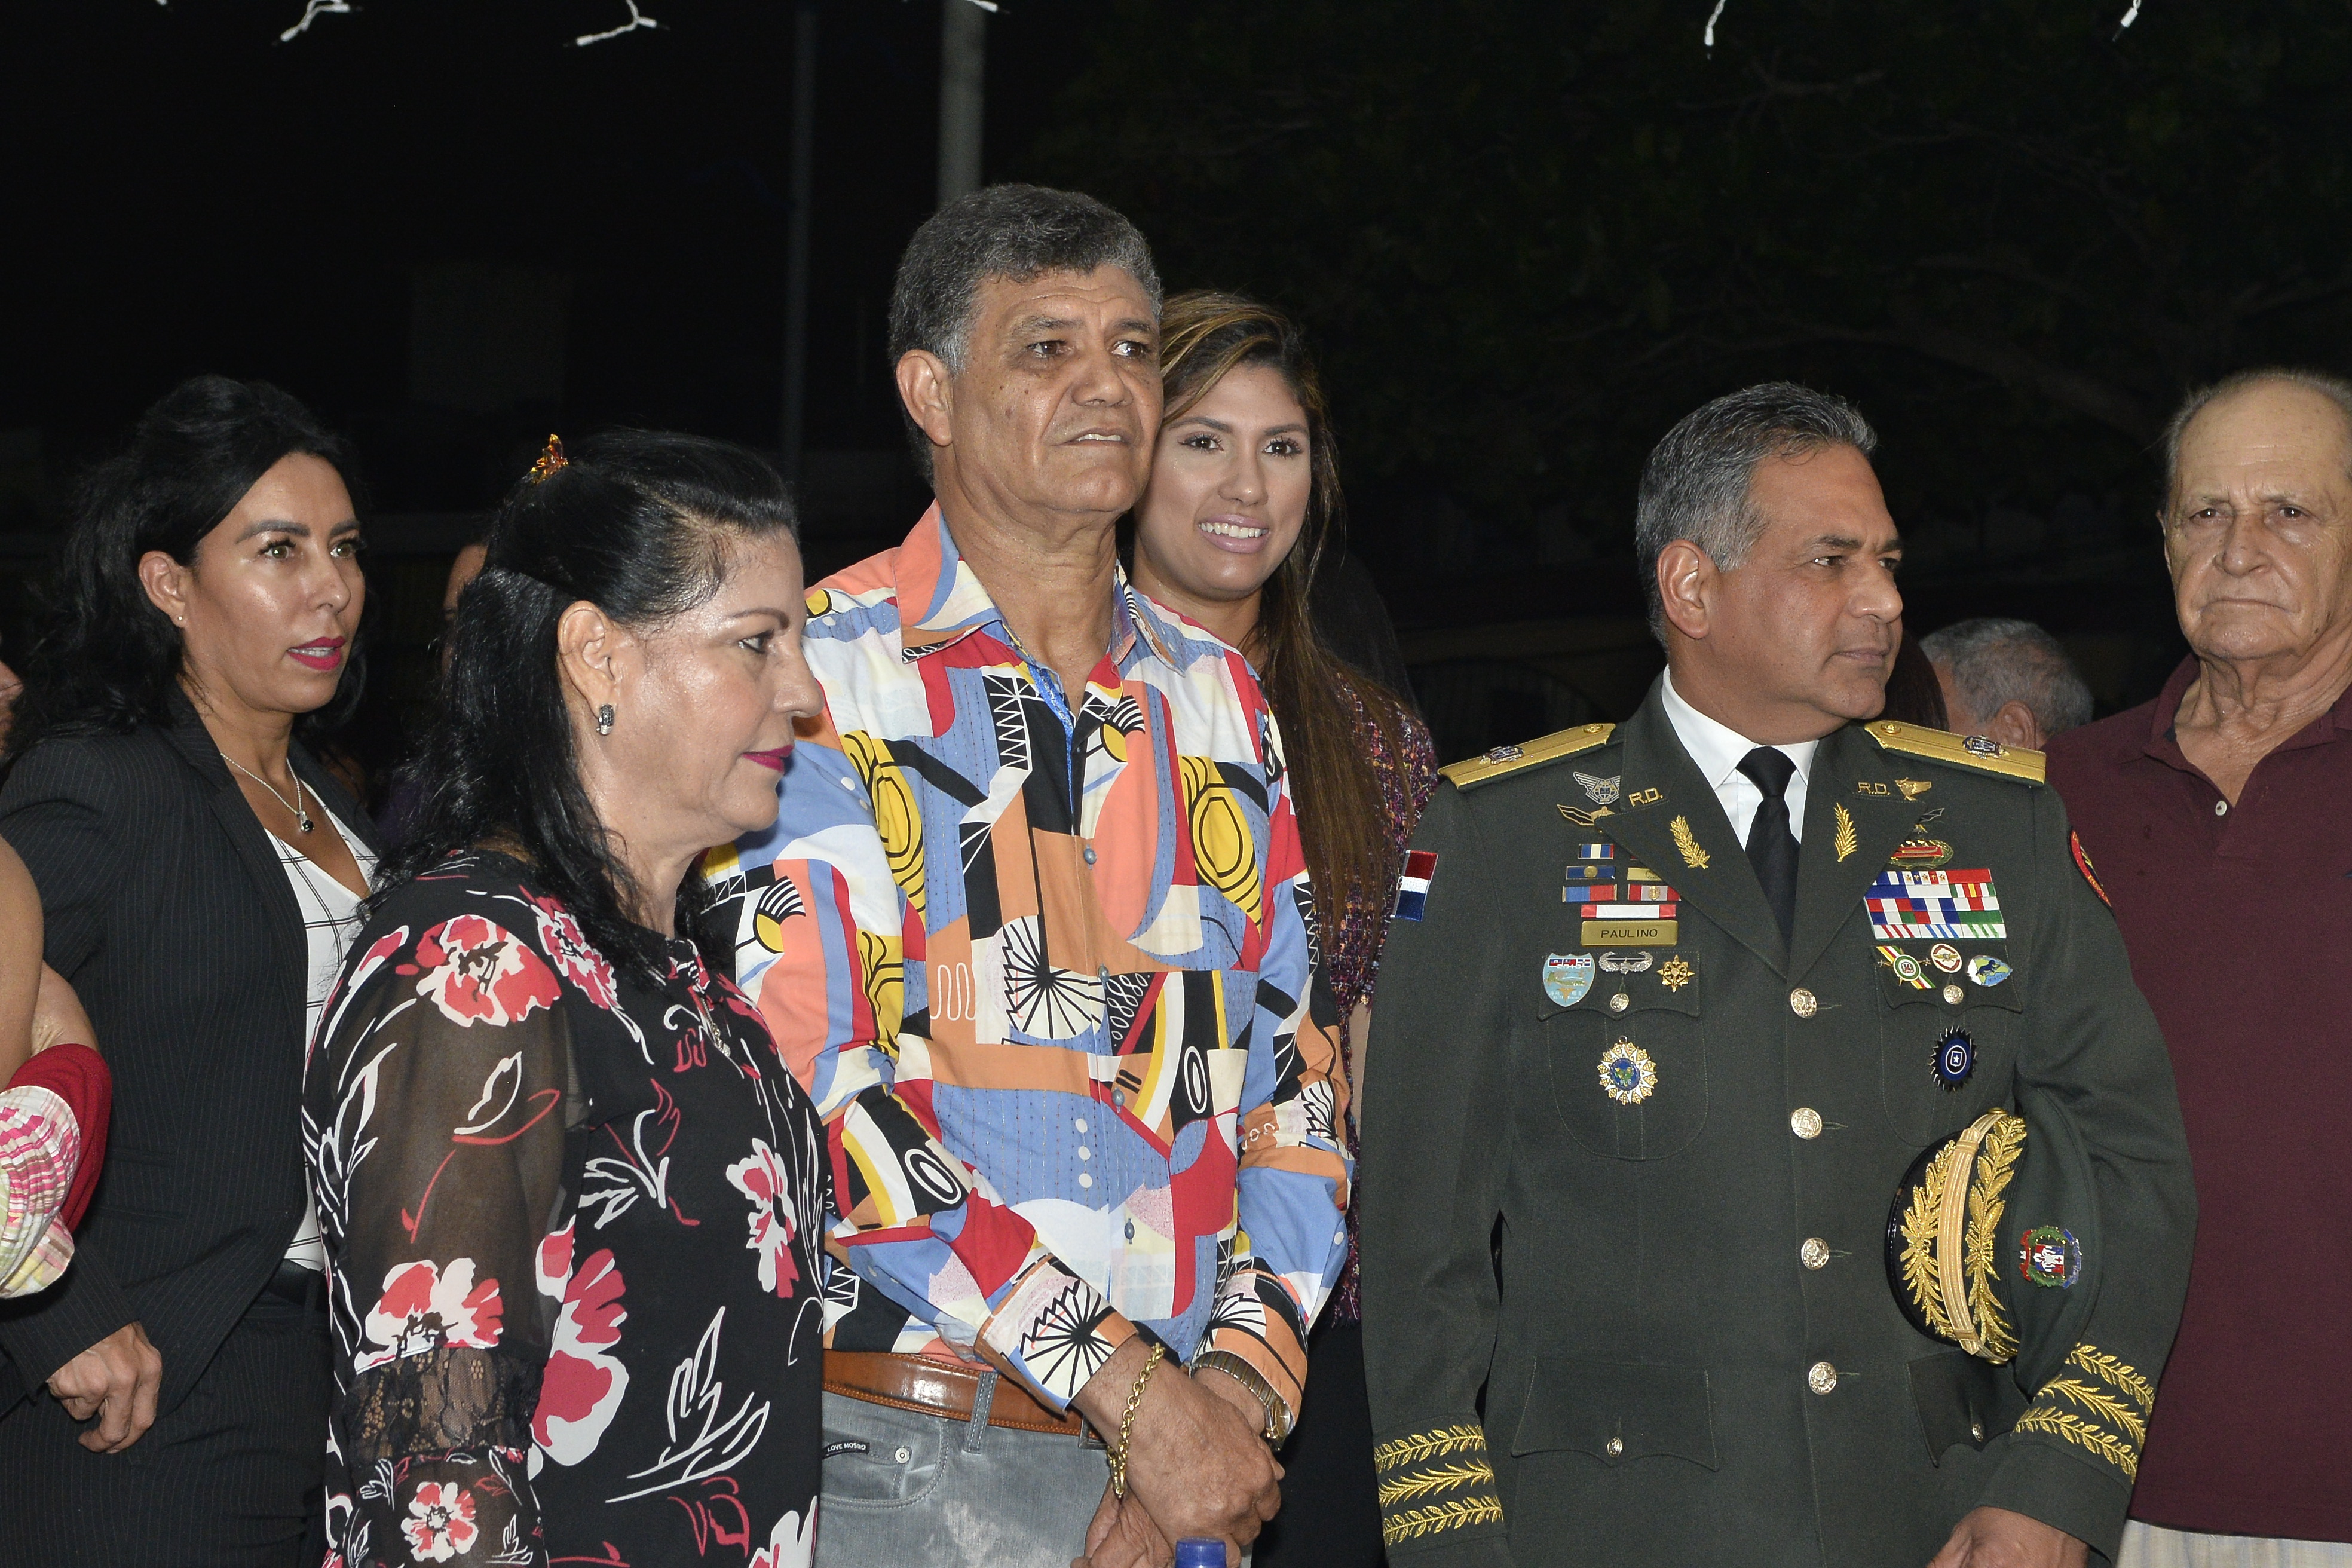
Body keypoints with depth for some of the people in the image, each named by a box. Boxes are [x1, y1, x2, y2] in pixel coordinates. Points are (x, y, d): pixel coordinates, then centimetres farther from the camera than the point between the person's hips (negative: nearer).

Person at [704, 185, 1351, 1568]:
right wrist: (1131, 1389, -17)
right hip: (896, 1455, -4)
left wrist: (1236, 1388, -6)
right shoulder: (820, 674, -4)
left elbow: (1296, 1072, 11)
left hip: (1177, 1457, 5)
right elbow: (803, 1073, -14)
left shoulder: (1218, 697, 13)